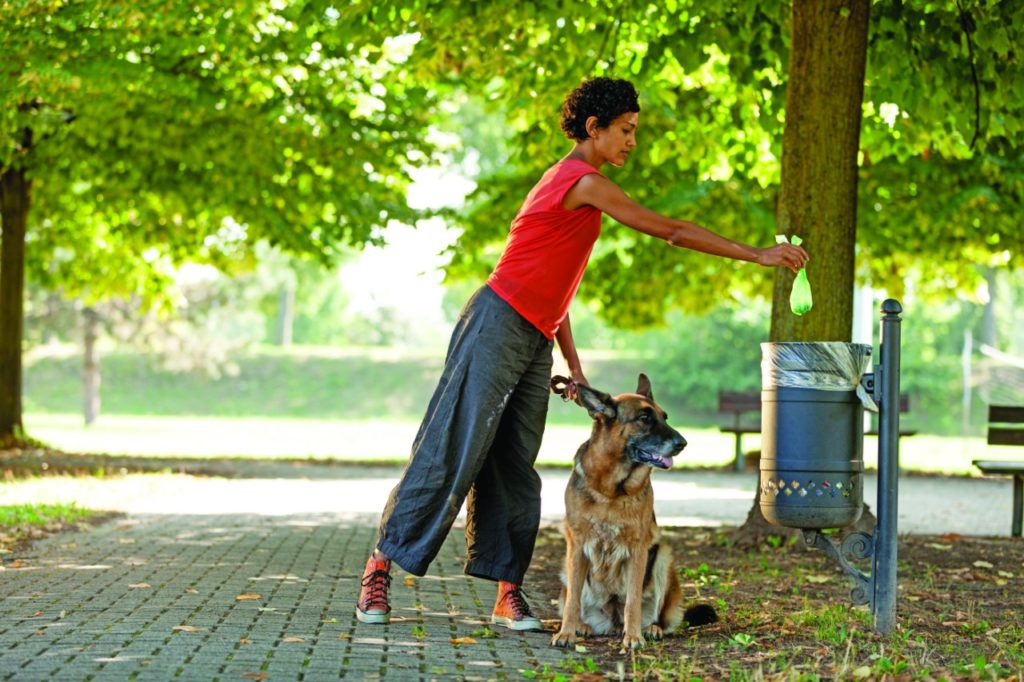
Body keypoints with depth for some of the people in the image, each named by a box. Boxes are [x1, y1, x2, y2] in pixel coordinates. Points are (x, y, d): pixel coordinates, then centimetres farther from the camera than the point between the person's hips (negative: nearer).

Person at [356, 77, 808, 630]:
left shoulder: (570, 183, 18)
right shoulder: (584, 182, -11)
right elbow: (670, 230, -11)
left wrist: (573, 361, 15)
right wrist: (757, 255, -6)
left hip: (533, 341, 9)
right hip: (497, 328, -9)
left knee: (515, 469, 4)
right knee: (450, 454, -7)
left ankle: (508, 593, 3)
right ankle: (380, 566, 0)